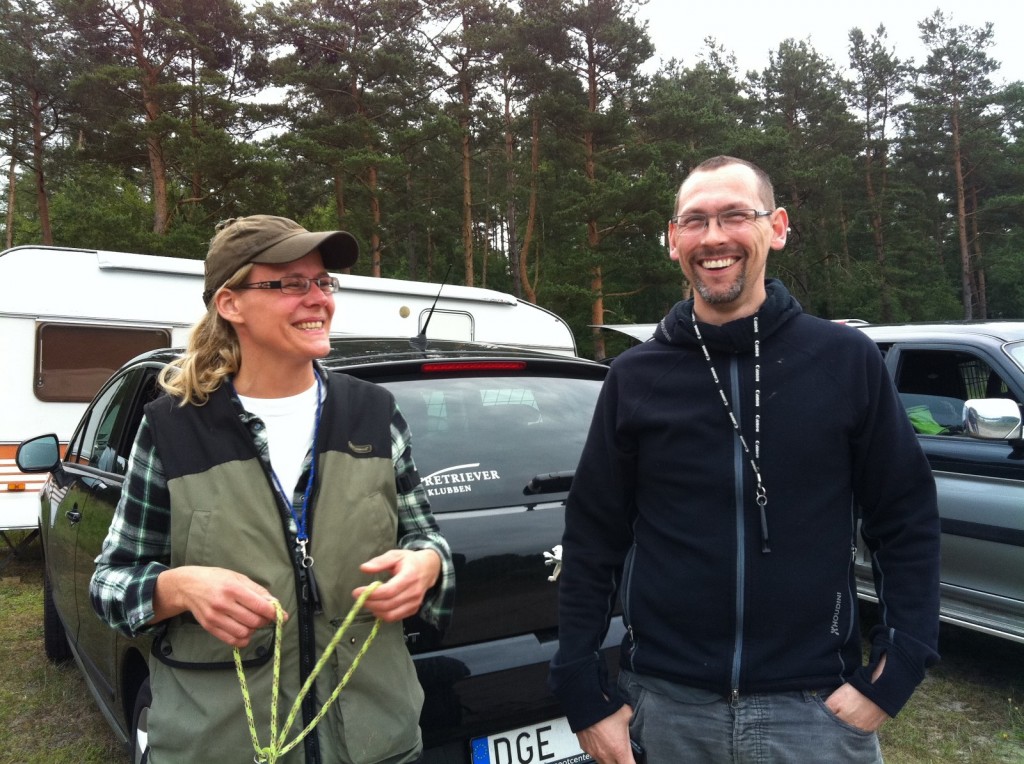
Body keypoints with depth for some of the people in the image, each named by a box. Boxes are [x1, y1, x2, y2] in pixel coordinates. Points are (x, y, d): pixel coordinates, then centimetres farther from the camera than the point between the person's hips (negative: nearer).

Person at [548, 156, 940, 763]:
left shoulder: (848, 361, -4)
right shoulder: (634, 378, -1)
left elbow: (907, 520, 1)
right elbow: (592, 540, 1)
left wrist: (895, 673, -5)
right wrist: (584, 695, 0)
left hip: (813, 707, -1)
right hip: (664, 703, 1)